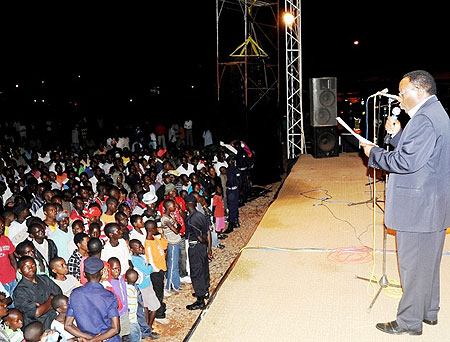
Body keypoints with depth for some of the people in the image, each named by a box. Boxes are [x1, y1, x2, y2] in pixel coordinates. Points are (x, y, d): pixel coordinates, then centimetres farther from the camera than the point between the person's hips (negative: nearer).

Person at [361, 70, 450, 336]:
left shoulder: (424, 119, -20)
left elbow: (406, 162, -24)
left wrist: (373, 152, -12)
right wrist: (398, 134, 8)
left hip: (418, 207, -11)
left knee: (413, 266, 0)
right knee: (429, 262, 20)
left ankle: (410, 321, 12)